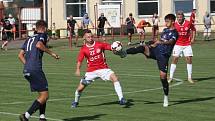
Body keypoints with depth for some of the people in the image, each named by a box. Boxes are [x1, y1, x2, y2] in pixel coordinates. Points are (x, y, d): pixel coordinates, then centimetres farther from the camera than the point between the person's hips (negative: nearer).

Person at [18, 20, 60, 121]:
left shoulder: (29, 39, 23)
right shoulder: (42, 35, 3)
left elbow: (20, 55, 18)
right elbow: (39, 45, -19)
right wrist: (51, 53, -11)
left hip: (26, 71, 8)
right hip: (36, 70, -8)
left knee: (42, 94, 19)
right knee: (44, 95, -6)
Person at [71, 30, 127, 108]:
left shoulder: (100, 44, -5)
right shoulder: (83, 49, -4)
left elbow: (111, 47, -10)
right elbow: (79, 61, -4)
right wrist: (78, 70, -20)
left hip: (103, 68, 0)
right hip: (91, 71, 1)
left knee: (114, 78, -25)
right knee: (80, 88, -1)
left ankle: (121, 99, -20)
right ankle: (75, 102, 31)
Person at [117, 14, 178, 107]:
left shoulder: (174, 33, -7)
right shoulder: (165, 30, 17)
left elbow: (171, 42, -28)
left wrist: (162, 42, -45)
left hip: (164, 55, -6)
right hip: (155, 50, 6)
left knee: (163, 76, -7)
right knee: (143, 47, -24)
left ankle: (166, 98, 9)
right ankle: (125, 52, -41)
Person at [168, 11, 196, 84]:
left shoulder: (188, 23, -6)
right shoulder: (174, 25, -7)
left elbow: (193, 29, 12)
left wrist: (193, 38, 4)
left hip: (187, 44, 1)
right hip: (177, 45, -1)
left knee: (189, 59, -3)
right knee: (174, 59, -6)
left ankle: (189, 77, 8)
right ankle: (171, 77, 0)